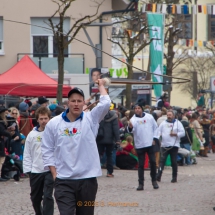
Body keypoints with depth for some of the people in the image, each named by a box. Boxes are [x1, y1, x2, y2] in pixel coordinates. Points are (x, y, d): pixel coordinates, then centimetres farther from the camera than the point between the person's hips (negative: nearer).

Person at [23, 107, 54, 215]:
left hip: (50, 170, -3)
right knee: (35, 198, 15)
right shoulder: (32, 135, 2)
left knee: (47, 196, -11)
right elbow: (27, 154, 6)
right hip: (35, 171, 3)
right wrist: (28, 170, -1)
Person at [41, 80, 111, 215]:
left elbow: (105, 103, -12)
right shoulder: (54, 123, 2)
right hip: (63, 181, -1)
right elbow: (47, 151, 6)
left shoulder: (90, 119, 2)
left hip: (87, 179, 1)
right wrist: (54, 174, -2)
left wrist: (101, 85, 4)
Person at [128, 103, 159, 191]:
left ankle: (154, 180, 18)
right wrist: (130, 127, -45)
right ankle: (141, 183, 4)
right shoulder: (133, 119, -5)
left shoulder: (149, 117, 3)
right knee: (141, 164, 2)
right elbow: (132, 130, -22)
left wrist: (154, 138, 3)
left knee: (153, 162, 2)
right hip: (139, 145, -1)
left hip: (150, 143, 1)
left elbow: (155, 127, 12)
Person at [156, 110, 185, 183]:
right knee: (162, 160, -8)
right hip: (164, 145, 2)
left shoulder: (177, 123, 6)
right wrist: (156, 138, -10)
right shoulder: (163, 123, 14)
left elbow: (183, 133, 1)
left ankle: (174, 177, 10)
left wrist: (176, 134, -14)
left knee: (174, 162, 2)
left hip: (174, 145, -2)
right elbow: (158, 131, 8)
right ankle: (158, 176, -14)